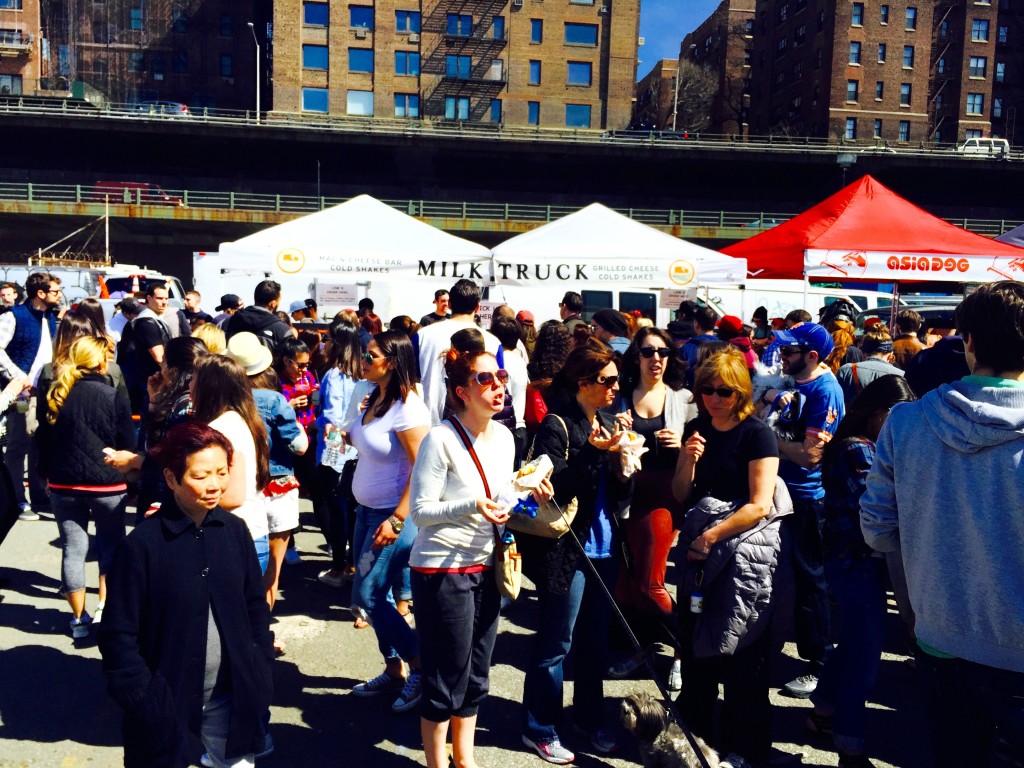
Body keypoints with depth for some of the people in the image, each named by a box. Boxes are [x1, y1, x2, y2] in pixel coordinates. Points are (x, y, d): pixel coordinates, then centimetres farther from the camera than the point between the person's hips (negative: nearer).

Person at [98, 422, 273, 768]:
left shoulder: (235, 530, -3)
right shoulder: (142, 544, -15)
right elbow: (119, 636, -11)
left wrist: (260, 676, 2)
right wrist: (148, 705, -13)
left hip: (231, 698, 3)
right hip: (168, 704, -3)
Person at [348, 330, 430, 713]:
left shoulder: (407, 408, -19)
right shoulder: (374, 398, 6)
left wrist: (397, 520, -23)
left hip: (393, 515, -9)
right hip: (366, 510, 9)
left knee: (367, 596, -4)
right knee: (372, 596, 13)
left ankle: (420, 665, 12)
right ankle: (393, 670, 28)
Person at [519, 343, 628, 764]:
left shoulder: (607, 422, 9)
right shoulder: (556, 425, -12)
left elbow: (618, 490, 13)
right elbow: (551, 488, -18)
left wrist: (623, 465, -8)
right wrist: (592, 452, -26)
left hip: (603, 547, 7)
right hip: (567, 550, -7)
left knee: (595, 639, 17)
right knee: (555, 644, 5)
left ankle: (589, 718, 34)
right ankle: (540, 729, 21)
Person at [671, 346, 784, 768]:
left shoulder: (756, 433, -11)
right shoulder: (696, 429, 6)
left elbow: (760, 504, -15)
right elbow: (681, 496, 8)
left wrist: (713, 535, -14)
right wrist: (688, 462, -10)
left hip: (745, 550, -5)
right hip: (699, 547, 6)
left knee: (741, 650, 5)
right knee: (695, 642, 13)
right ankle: (694, 729, 30)